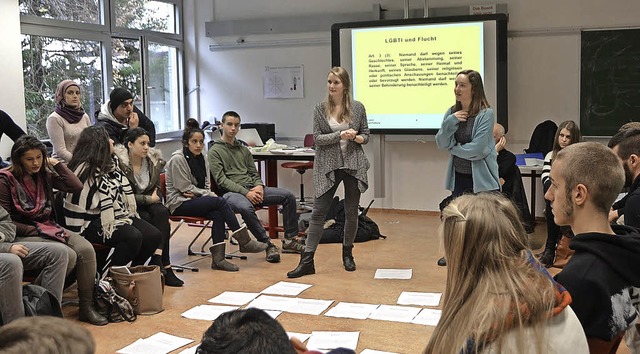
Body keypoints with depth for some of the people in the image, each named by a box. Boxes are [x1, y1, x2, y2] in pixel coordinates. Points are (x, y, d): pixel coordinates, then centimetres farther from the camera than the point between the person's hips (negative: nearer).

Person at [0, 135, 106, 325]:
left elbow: (76, 186, 2)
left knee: (86, 249, -21)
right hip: (22, 236, -6)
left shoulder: (45, 174, 10)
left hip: (49, 229, 6)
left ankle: (87, 306, -14)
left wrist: (56, 164, 2)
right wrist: (35, 230, -15)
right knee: (67, 255, -29)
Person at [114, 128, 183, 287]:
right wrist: (149, 199, -13)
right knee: (163, 223, -28)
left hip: (149, 202, 6)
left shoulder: (154, 160, 4)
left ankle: (157, 260, -34)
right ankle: (165, 266, -28)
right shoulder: (119, 163, -16)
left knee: (162, 213, -29)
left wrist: (156, 198, -5)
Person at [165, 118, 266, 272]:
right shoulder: (178, 159, -12)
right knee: (220, 202, -25)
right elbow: (185, 188, -13)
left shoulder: (202, 159, 11)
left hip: (196, 200, 7)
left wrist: (202, 194, -10)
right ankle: (244, 241, -20)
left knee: (218, 215, -26)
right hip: (179, 203, -7)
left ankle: (218, 259, -25)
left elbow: (206, 185, 13)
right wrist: (209, 195, -11)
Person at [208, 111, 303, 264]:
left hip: (252, 189, 7)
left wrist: (259, 186, -4)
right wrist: (245, 192, -19)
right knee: (246, 207, -41)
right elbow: (221, 180, -8)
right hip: (231, 192, -6)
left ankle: (290, 239, -1)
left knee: (289, 196, -9)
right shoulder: (215, 151, 2)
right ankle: (267, 244, -26)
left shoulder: (243, 150, 23)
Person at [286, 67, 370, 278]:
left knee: (351, 212, 9)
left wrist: (356, 138, -14)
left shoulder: (357, 108, 2)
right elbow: (317, 138, -4)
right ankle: (307, 261, 0)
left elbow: (365, 135, 8)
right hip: (328, 166, -1)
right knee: (318, 212, -2)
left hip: (353, 165, 1)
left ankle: (347, 254, 29)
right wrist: (340, 135, -17)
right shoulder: (320, 109, 1)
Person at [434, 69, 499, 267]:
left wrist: (454, 148, -5)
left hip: (480, 177, -6)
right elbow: (441, 144, -2)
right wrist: (451, 122, -16)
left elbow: (477, 148, -20)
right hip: (459, 175, 6)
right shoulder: (452, 112, 4)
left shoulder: (486, 114, -13)